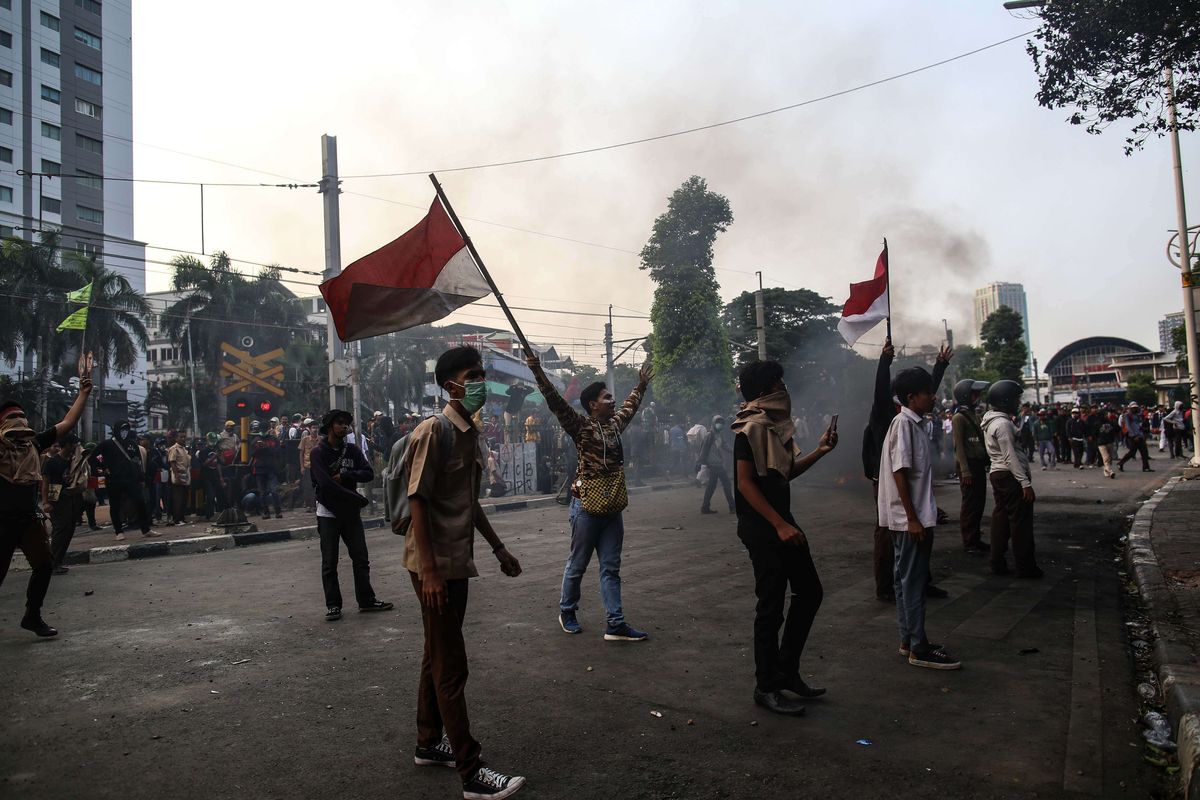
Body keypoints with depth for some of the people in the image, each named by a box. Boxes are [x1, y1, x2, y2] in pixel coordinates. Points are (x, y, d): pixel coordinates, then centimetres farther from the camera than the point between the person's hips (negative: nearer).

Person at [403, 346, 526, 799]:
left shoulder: (471, 434, 11)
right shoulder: (434, 431, -15)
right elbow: (417, 502, -18)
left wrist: (498, 548, 20)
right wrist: (428, 571, -22)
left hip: (457, 561, 9)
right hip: (434, 565, -9)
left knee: (438, 659, 18)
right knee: (451, 668, -3)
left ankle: (429, 745, 33)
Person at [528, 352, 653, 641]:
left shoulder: (615, 424, 11)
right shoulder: (581, 426, -8)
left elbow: (630, 406, 31)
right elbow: (555, 402, -20)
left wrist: (641, 384, 42)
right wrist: (538, 372, -31)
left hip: (613, 508, 6)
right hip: (587, 506, -6)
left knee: (611, 568, 7)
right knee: (577, 564, 8)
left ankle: (616, 625, 10)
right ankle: (567, 612, 28)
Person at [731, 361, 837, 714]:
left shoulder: (775, 425, 13)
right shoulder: (750, 428, -15)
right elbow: (745, 482, -20)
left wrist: (819, 452, 11)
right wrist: (780, 525, -23)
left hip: (782, 523, 10)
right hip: (761, 529, -10)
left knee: (809, 592, 14)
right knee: (771, 606, -2)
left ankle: (786, 669, 26)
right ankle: (766, 687, 12)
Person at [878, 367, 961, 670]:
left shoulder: (910, 423, 15)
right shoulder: (904, 423, -15)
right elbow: (899, 472, -20)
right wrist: (912, 518, -21)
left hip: (911, 517, 10)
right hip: (910, 518, -10)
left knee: (906, 579, 13)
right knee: (913, 581, -4)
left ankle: (908, 641, 21)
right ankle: (919, 648, 2)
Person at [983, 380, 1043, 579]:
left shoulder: (992, 422, 14)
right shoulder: (1003, 423, -17)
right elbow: (1011, 457, -21)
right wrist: (1026, 483, -21)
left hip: (998, 474, 10)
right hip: (1011, 476, -10)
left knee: (1001, 518, 11)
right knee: (1021, 521, -3)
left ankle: (998, 563, 15)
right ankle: (1025, 567, 2)